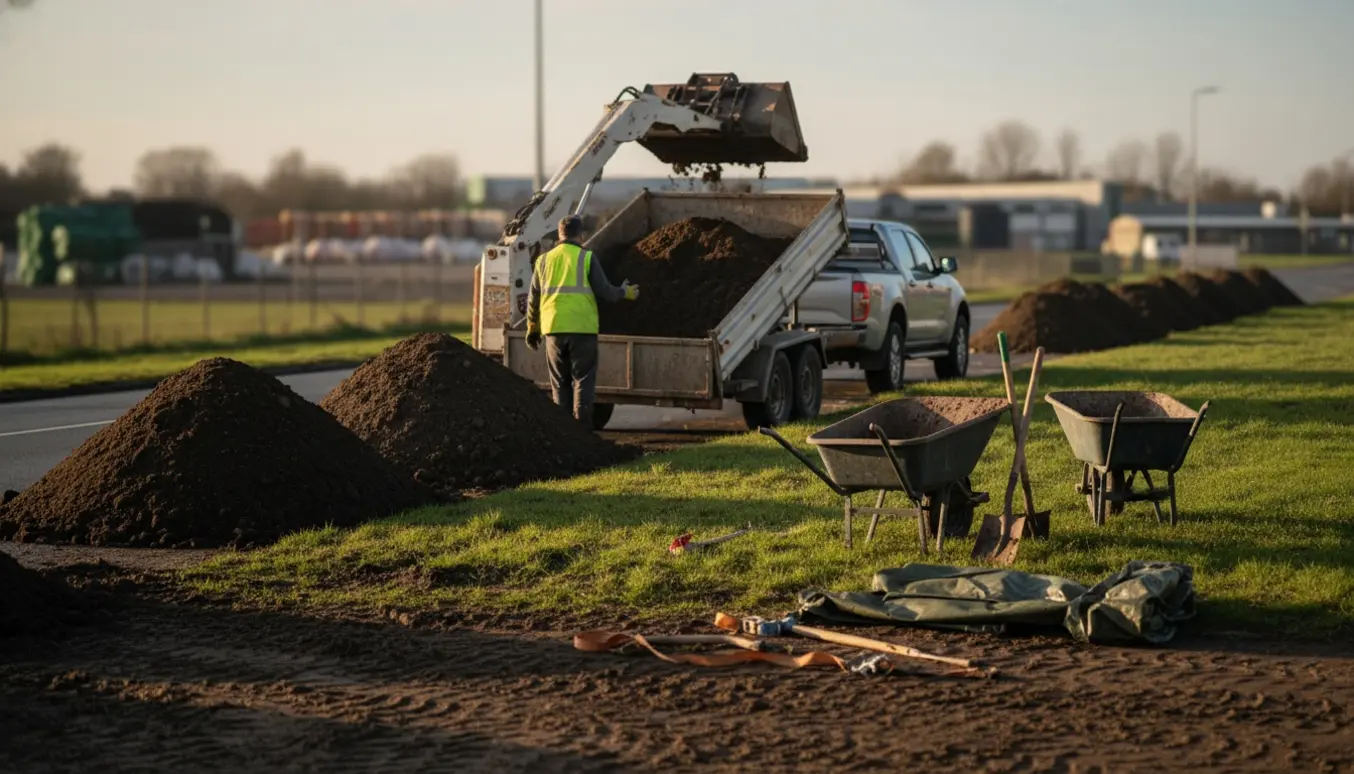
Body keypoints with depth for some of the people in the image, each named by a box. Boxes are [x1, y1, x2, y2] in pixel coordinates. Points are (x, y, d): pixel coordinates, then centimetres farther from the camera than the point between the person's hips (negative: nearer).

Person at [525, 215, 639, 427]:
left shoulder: (544, 260, 9)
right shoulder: (587, 258, -2)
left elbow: (533, 299, 13)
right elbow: (605, 291, -4)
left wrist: (532, 328, 24)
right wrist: (625, 292, 16)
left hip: (554, 329, 3)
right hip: (582, 328, -3)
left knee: (560, 383, 11)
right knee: (583, 380, 1)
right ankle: (583, 426, -7)